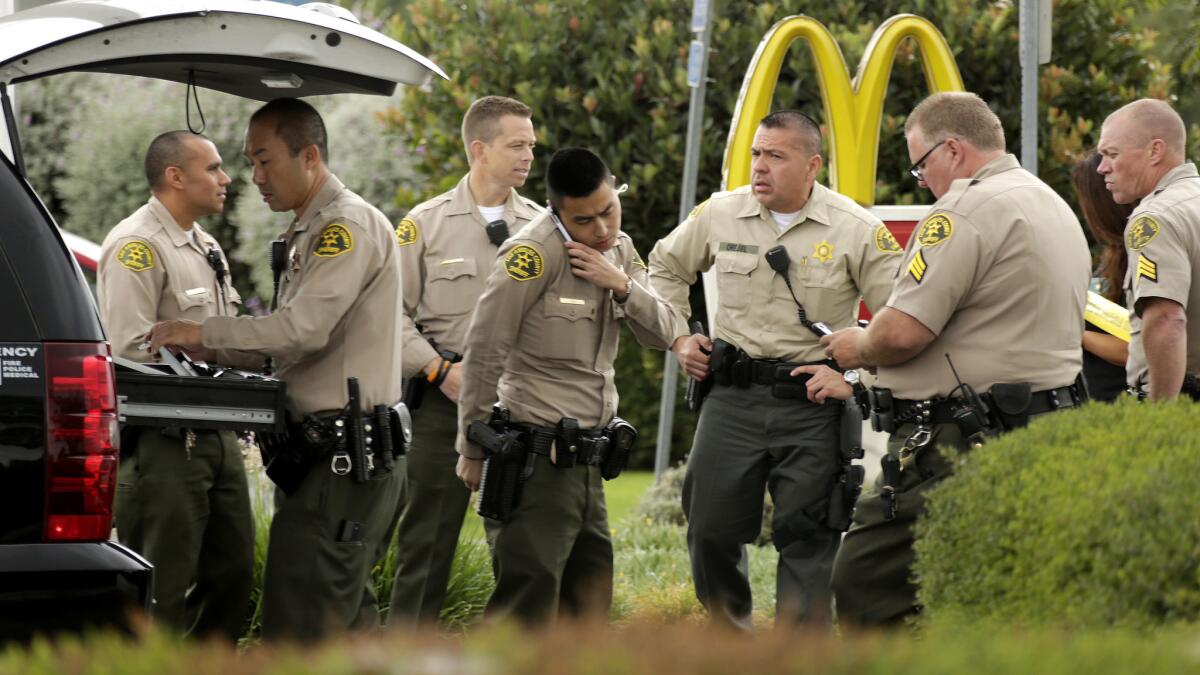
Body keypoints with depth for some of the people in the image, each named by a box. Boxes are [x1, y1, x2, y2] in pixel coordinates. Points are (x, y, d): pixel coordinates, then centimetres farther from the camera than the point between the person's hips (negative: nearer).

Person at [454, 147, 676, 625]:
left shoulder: (619, 250, 10)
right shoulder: (535, 253, -15)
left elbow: (661, 335, 9)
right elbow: (484, 353, -12)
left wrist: (622, 285, -10)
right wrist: (472, 449, -6)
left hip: (586, 457, 8)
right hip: (536, 459, -8)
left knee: (590, 596, 13)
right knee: (527, 603, -10)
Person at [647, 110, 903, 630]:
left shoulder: (856, 230, -6)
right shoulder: (720, 215, 4)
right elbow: (666, 268, 23)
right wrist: (678, 337, 13)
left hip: (811, 402, -3)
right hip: (733, 396, 3)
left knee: (807, 537, -3)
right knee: (710, 528, 4)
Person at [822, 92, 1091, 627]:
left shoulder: (968, 209, -12)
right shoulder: (1058, 210, 19)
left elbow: (902, 332, -19)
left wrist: (858, 348, 2)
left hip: (958, 446, -10)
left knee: (864, 586, -6)